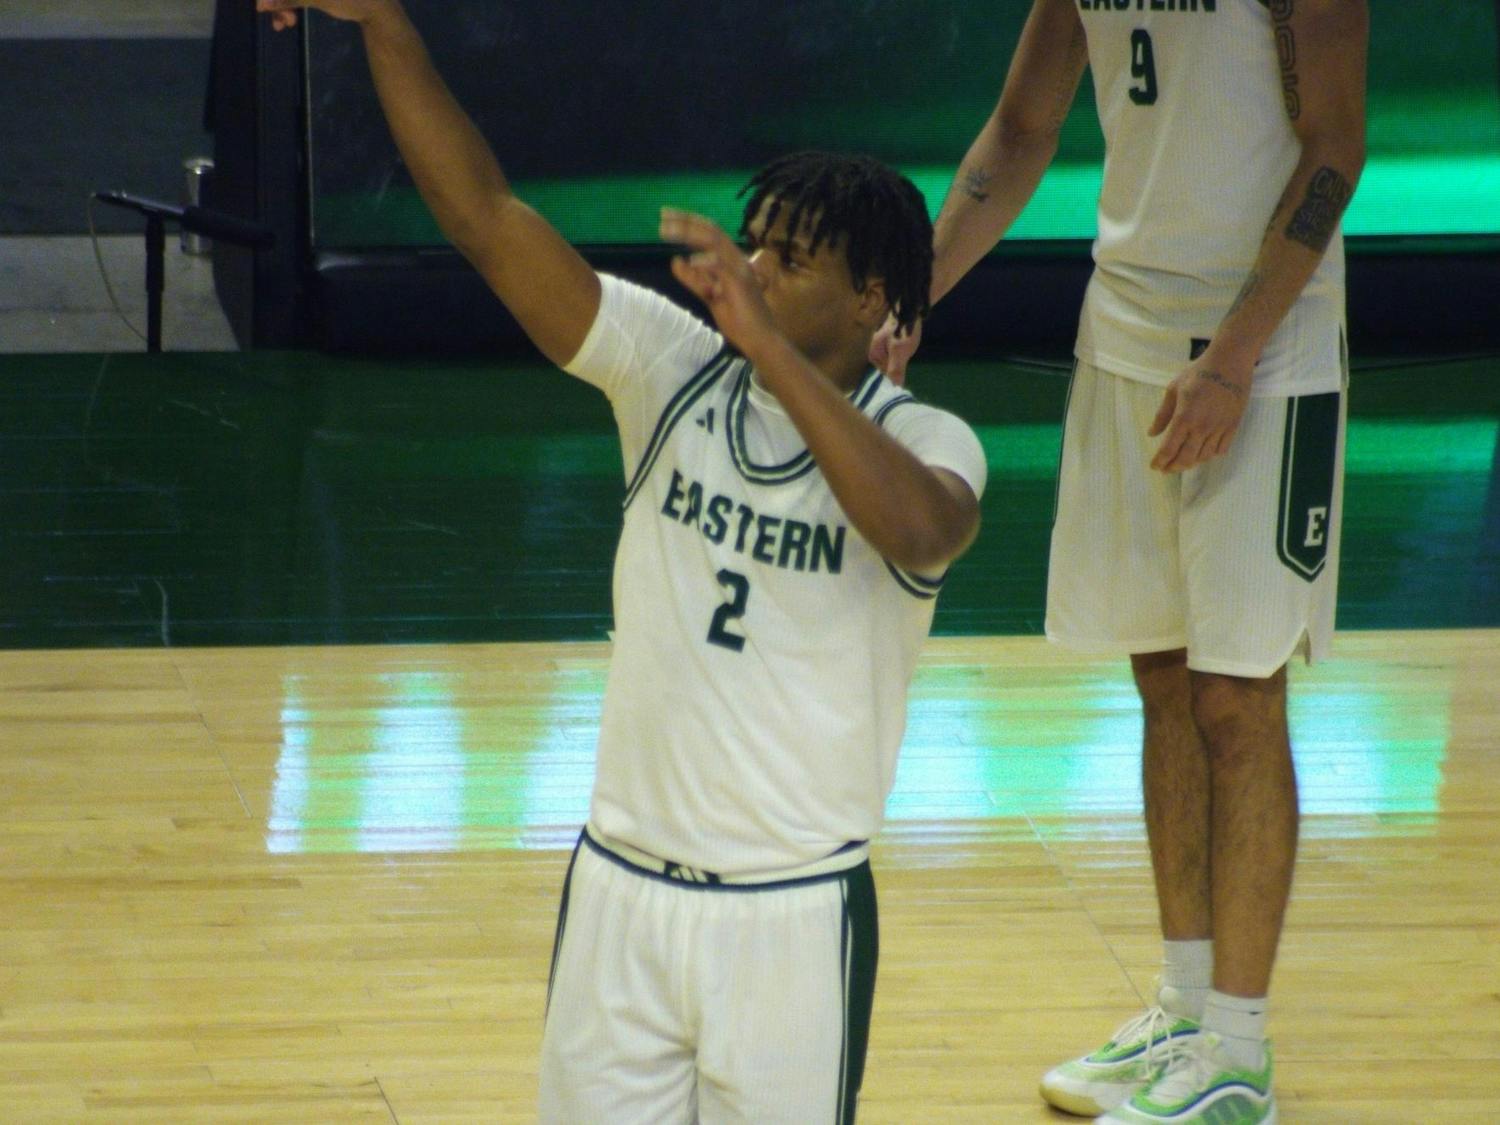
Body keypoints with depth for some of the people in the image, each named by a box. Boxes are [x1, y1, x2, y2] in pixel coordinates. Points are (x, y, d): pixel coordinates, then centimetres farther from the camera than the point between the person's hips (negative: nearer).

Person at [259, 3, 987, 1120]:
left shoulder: (921, 439, -9)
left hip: (796, 912, -3)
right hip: (623, 888, 3)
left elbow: (919, 533, -34)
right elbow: (489, 217, -6)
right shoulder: (674, 368, 0)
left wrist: (769, 348, -36)